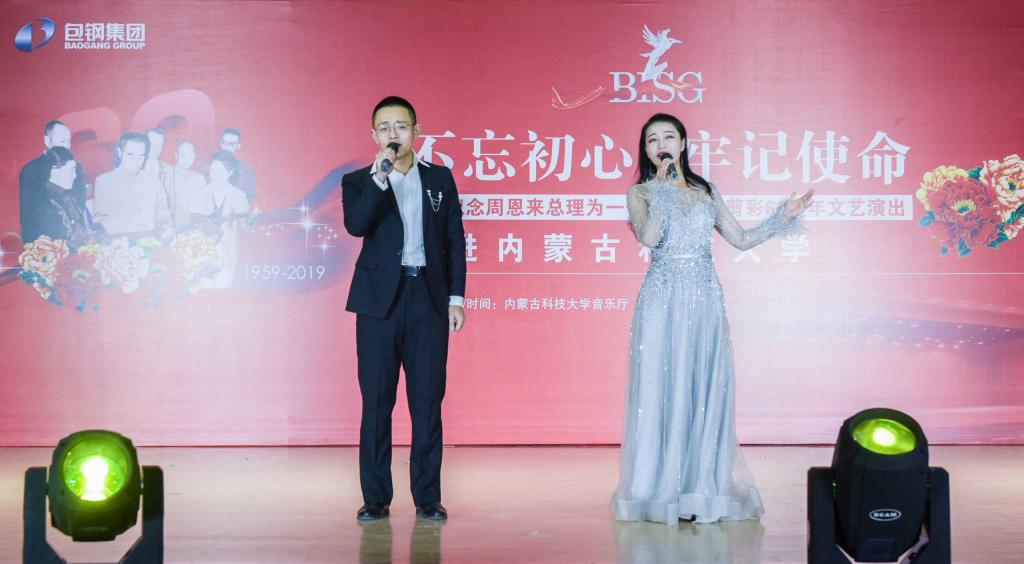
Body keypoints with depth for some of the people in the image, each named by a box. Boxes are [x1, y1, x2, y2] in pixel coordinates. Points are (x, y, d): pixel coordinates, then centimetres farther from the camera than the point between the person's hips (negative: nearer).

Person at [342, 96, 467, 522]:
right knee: (376, 400, 2)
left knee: (428, 399, 2)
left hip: (429, 297, 1)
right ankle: (375, 497, 10)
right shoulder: (359, 181, 6)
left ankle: (427, 496, 8)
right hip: (379, 299, -1)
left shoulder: (440, 179, 10)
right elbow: (355, 225, -14)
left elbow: (455, 240, 9)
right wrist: (379, 178, -20)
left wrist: (456, 296, 3)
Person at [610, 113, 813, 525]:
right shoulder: (641, 193, 4)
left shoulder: (706, 192, 14)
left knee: (706, 391, 2)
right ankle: (662, 489, 3)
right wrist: (665, 185, -13)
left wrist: (782, 217, 9)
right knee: (662, 390, -3)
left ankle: (704, 490, 8)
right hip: (663, 300, -3)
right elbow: (648, 237, -15)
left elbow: (741, 239, 15)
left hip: (705, 301, 3)